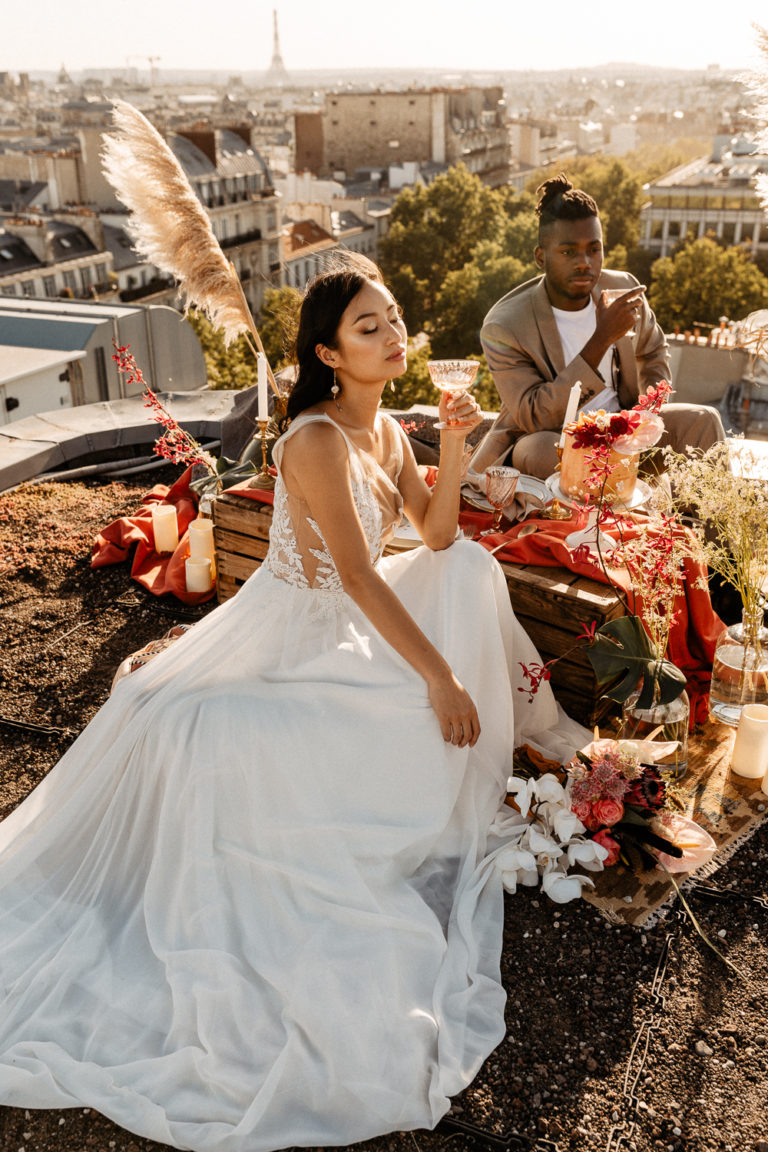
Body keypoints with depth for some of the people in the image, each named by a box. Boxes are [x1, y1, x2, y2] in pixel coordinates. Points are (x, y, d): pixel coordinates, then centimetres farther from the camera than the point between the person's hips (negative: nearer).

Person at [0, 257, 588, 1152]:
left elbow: (437, 537, 1)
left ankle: (515, 728, 19)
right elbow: (360, 575, -28)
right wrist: (438, 676, -24)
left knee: (469, 569, 5)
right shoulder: (316, 439, -25)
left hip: (349, 632, 8)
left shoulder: (387, 430, 3)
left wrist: (453, 443, -12)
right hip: (287, 637, -8)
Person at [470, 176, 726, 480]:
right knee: (547, 449, -38)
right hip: (545, 438, -4)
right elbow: (535, 420, -28)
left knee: (702, 419, -13)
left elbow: (653, 350, 18)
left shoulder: (623, 289, -4)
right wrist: (602, 338, -32)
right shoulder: (503, 327, -21)